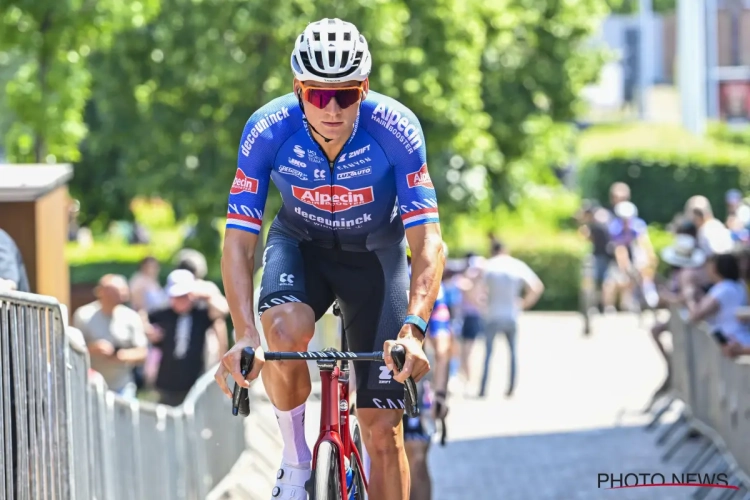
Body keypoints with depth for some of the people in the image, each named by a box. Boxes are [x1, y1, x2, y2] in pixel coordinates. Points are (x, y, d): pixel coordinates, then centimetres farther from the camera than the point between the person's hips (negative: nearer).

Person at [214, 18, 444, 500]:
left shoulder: (395, 130, -30)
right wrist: (245, 336, -41)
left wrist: (413, 330, -47)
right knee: (286, 333, -35)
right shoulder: (268, 130, -28)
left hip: (375, 252, 0)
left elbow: (428, 242, -31)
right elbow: (239, 243, -27)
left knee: (383, 432, -6)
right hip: (300, 244, 0)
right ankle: (296, 460, -9)